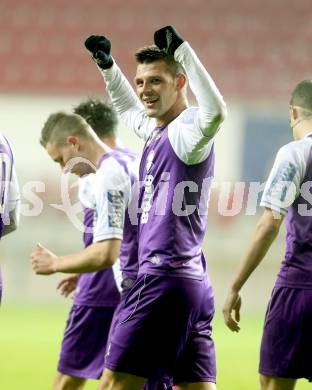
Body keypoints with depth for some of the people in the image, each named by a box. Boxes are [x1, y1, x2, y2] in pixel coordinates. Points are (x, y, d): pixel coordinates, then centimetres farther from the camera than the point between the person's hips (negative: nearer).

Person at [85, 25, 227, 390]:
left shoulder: (186, 131, -10)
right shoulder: (157, 130, 18)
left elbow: (215, 111, -34)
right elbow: (129, 108, 41)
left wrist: (181, 49, -29)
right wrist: (107, 65, 29)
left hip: (164, 278, -10)